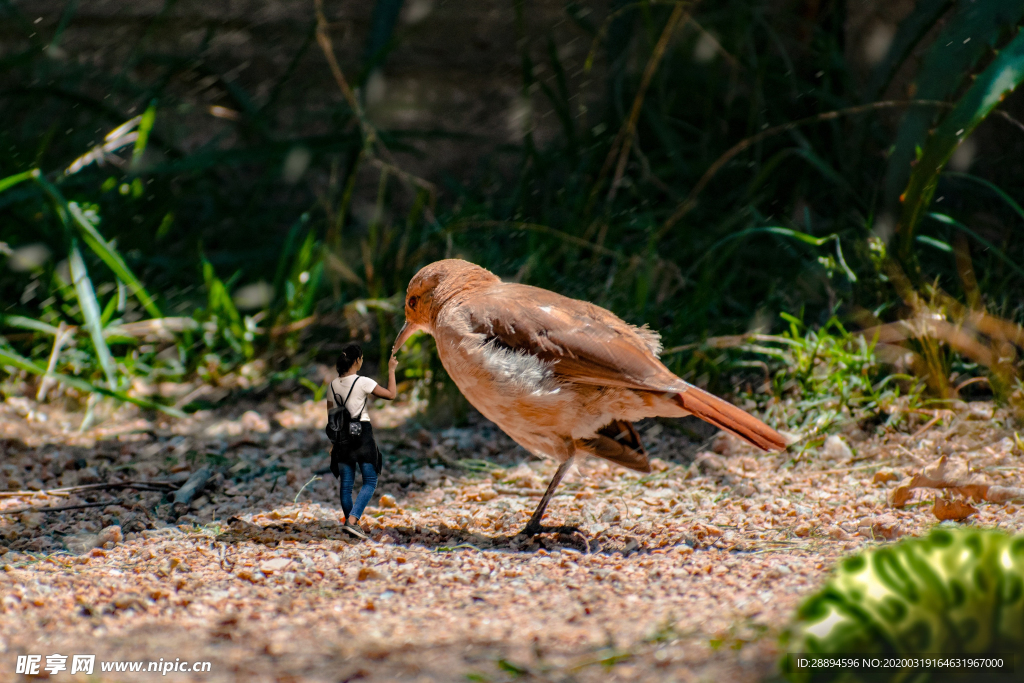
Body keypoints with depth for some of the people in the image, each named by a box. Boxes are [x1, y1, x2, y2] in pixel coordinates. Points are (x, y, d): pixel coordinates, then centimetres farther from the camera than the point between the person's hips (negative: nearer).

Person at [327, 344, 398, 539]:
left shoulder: (334, 385, 6)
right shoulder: (363, 382, -11)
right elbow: (391, 394, -8)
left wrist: (333, 441, 19)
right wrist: (391, 370, 2)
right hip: (362, 432, -5)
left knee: (346, 484, 10)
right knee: (370, 481, 1)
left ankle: (349, 522, 15)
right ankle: (352, 520, -14)